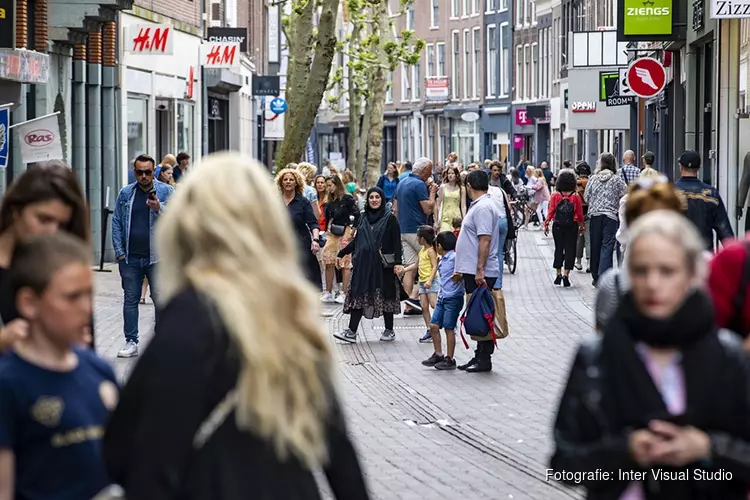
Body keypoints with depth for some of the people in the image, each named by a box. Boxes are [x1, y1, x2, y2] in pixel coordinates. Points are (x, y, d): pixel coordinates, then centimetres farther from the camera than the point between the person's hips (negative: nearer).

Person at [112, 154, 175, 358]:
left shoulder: (166, 192, 4)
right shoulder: (125, 193, 10)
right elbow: (116, 222, 10)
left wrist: (159, 209, -21)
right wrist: (119, 252, 2)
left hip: (157, 257, -3)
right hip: (130, 257, 3)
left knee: (161, 300, -4)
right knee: (130, 300, 7)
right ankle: (131, 342, 14)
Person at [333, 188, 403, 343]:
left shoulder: (390, 218, -2)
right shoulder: (364, 218, 14)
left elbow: (396, 242, -7)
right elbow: (356, 241, 20)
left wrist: (398, 263, -15)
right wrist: (341, 254, 18)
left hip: (382, 265, -5)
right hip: (364, 264, 5)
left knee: (385, 295, 2)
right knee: (358, 295, -2)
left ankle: (389, 330, 14)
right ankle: (351, 332, -6)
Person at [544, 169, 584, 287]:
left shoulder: (555, 196, -4)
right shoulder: (576, 197, -6)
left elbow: (551, 211, -4)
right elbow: (580, 214, -2)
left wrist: (546, 224, 5)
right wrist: (582, 225, 12)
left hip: (557, 226, 1)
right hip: (572, 226, -1)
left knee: (558, 249, 14)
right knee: (570, 250, 4)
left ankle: (558, 273, 10)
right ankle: (566, 274, -4)